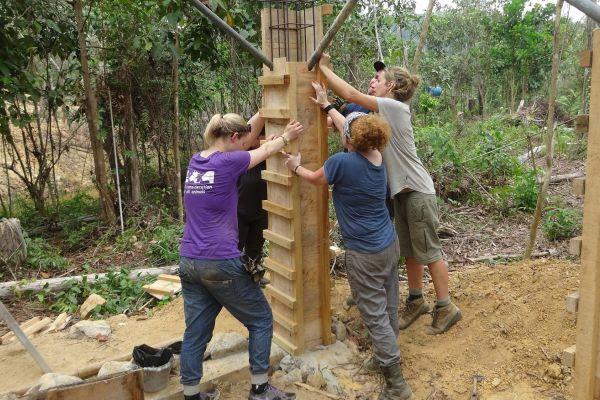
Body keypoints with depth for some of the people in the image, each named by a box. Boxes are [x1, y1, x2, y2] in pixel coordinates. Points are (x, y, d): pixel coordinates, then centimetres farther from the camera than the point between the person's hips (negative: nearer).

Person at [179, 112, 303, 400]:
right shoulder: (228, 162, -12)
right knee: (261, 320, 11)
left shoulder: (195, 161, 8)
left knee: (196, 332, 14)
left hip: (188, 262, 7)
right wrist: (286, 136, 26)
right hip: (221, 263, -7)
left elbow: (246, 139, 20)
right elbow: (265, 150, 7)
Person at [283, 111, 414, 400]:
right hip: (390, 245, 8)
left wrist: (295, 167, 21)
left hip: (365, 254, -8)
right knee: (389, 308, 19)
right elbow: (353, 127, 19)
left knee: (375, 316, 1)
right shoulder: (376, 156, 0)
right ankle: (387, 357, 39)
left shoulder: (342, 162, -21)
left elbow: (315, 179, 1)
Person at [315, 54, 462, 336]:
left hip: (417, 191, -9)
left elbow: (351, 95, -19)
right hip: (401, 192, 9)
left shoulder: (395, 107, -16)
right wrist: (327, 107, -1)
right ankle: (416, 301, 31)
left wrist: (324, 68, -11)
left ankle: (446, 308, 15)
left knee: (428, 251, 1)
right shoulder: (384, 112, 11)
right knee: (408, 250, 17)